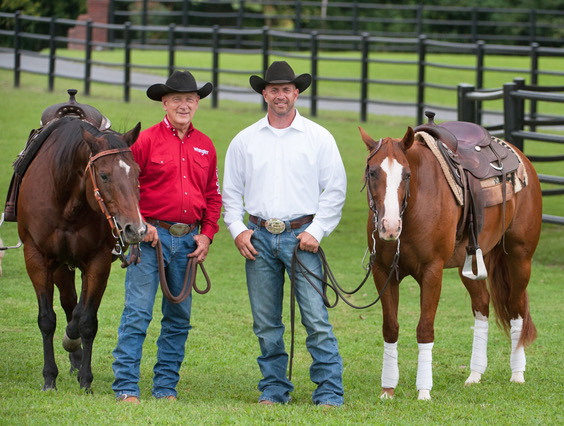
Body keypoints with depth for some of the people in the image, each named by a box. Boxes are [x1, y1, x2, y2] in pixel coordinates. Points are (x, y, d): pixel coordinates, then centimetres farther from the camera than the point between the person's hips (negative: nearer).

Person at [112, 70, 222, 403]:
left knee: (179, 316, 9)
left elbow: (213, 195, 17)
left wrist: (207, 234, 4)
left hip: (188, 240, 5)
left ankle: (166, 386, 16)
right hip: (152, 236, -5)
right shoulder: (147, 141, -2)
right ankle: (126, 385, -6)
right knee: (138, 311, -8)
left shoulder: (205, 146, 12)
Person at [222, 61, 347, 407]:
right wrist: (237, 229, 0)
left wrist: (316, 231, -8)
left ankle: (330, 393, -7)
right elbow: (231, 191, 14)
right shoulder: (245, 141, 10)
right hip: (259, 238, 3)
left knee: (317, 319, -9)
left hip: (302, 235, -3)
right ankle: (274, 389, 16)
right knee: (266, 323, 6)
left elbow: (335, 190, 2)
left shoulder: (319, 138, 3)